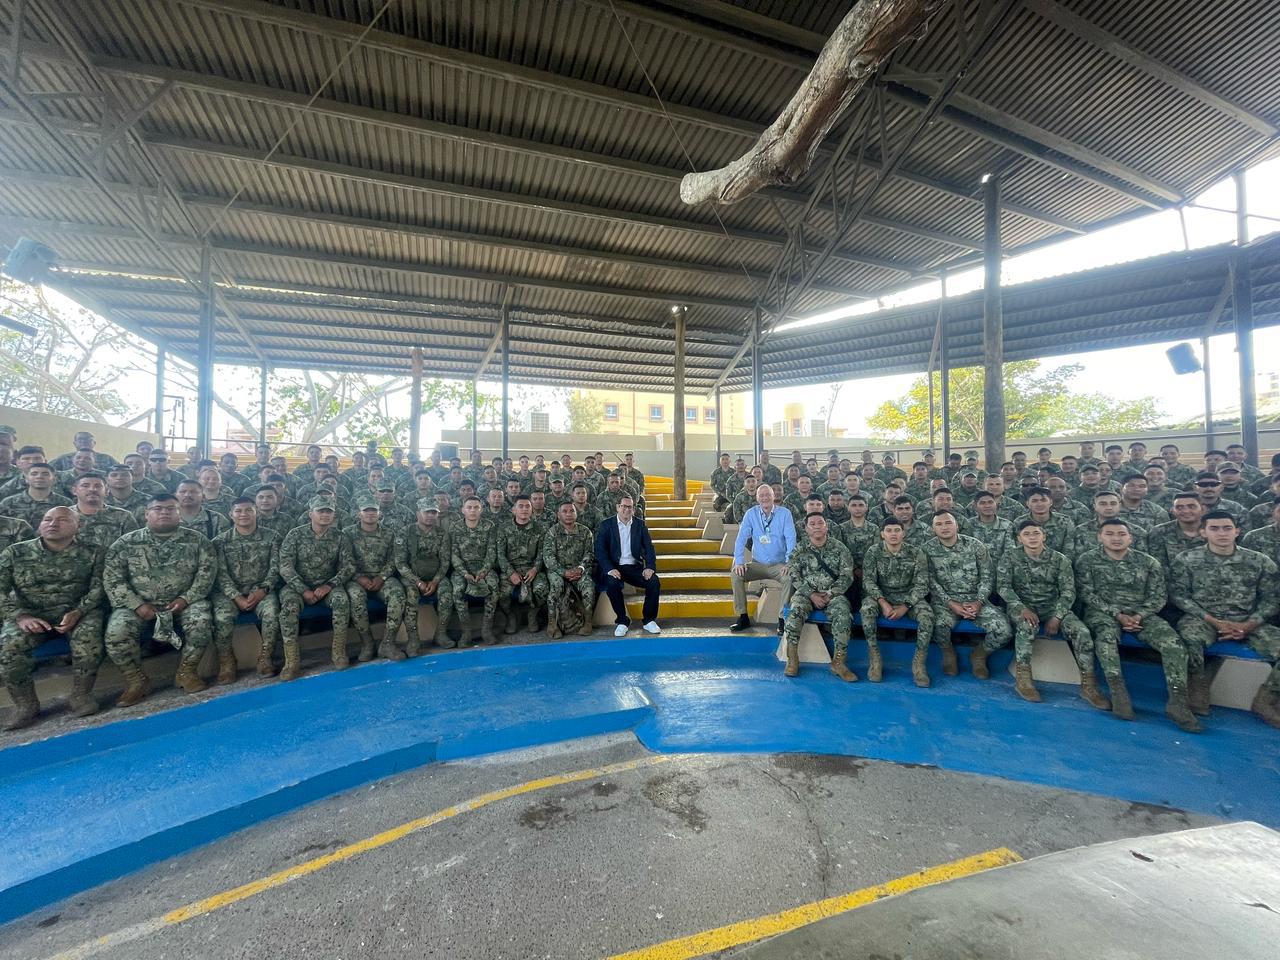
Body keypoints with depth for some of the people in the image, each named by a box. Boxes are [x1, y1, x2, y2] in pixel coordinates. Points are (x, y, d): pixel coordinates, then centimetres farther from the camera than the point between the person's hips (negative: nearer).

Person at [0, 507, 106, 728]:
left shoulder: (91, 553, 1)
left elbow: (98, 588, -3)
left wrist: (78, 612, -20)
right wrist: (20, 616, -18)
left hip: (78, 611, -2)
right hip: (29, 614, 2)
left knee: (88, 636, -32)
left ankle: (81, 695, -13)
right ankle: (25, 705, -8)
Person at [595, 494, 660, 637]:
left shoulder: (640, 524, 9)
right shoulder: (606, 525, 2)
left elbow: (649, 548, 4)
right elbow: (600, 550, -7)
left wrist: (650, 567, -13)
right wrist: (610, 569, -22)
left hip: (634, 567, 2)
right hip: (614, 567, -2)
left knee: (654, 582, -22)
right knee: (612, 583, -33)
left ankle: (648, 621, -3)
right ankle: (622, 621, -13)